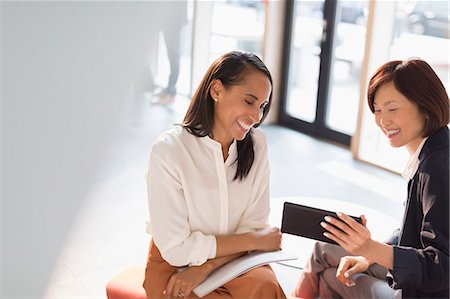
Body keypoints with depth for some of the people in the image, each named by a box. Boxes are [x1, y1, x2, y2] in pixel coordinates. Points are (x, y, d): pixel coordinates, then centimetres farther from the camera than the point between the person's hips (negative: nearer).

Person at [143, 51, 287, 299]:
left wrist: (205, 268, -19)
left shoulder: (256, 145, -5)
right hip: (174, 265, -3)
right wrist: (253, 241, -13)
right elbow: (177, 249, -17)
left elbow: (255, 225, -4)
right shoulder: (168, 151, -19)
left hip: (232, 259, 4)